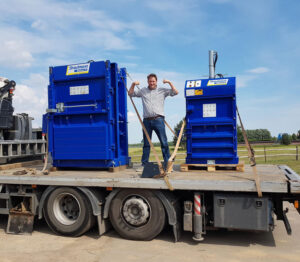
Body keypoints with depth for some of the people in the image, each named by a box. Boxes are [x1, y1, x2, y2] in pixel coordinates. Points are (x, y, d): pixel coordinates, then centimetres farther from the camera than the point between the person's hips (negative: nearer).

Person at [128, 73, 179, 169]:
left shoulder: (162, 90, 12)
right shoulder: (143, 91, 18)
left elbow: (175, 92, 7)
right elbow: (130, 93, 21)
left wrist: (169, 83, -2)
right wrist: (133, 84, 7)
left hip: (158, 119, -2)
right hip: (147, 120, 2)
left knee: (164, 142, -5)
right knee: (146, 144, 8)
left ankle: (167, 163, -1)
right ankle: (144, 164, 14)